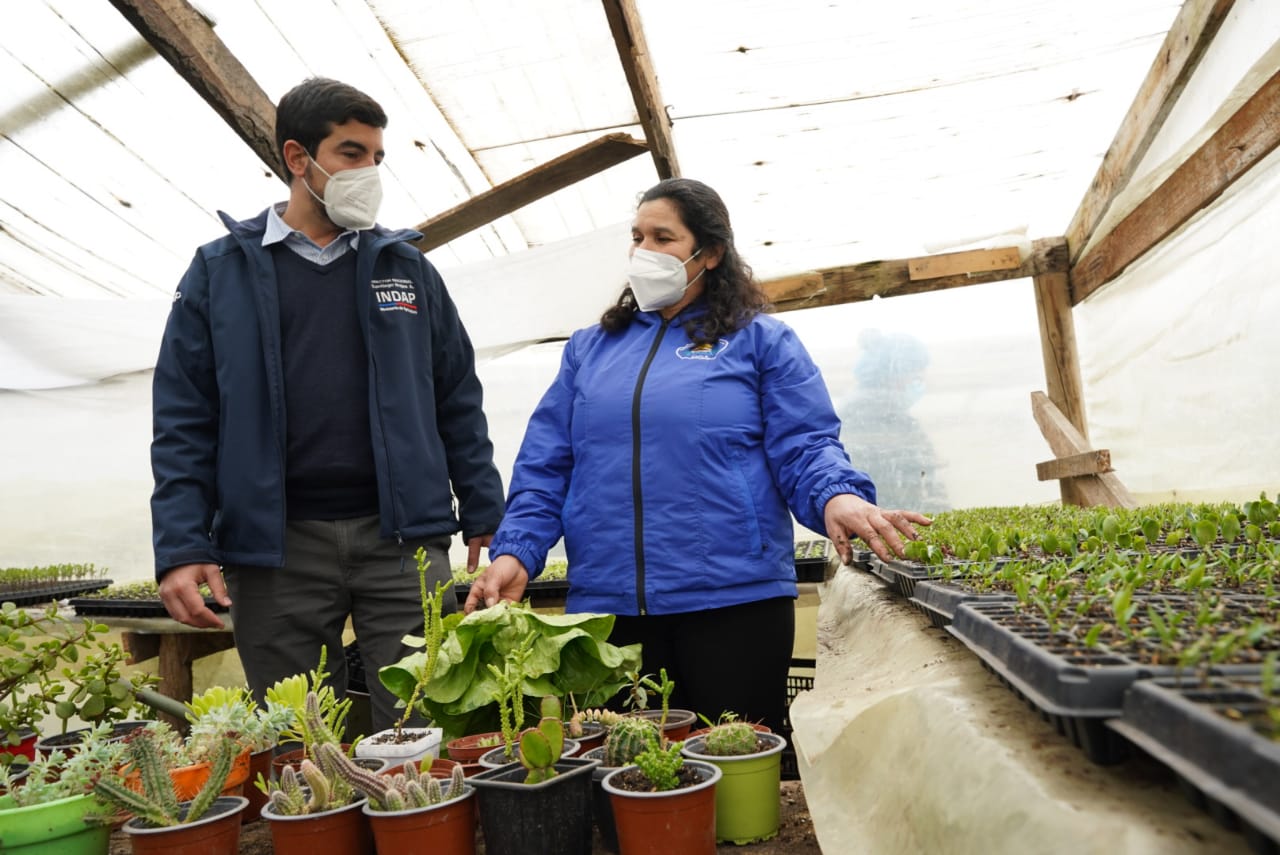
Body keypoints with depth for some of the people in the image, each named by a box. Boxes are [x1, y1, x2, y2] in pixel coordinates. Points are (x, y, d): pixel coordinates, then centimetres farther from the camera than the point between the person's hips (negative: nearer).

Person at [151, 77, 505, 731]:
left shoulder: (405, 266, 11)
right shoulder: (221, 271, 7)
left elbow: (458, 400, 10)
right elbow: (182, 420, 4)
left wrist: (484, 518, 5)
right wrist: (182, 548, -6)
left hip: (401, 536, 1)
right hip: (276, 548, 0)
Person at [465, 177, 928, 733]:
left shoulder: (761, 340, 7)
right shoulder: (589, 349, 16)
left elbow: (804, 449, -2)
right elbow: (544, 469, 11)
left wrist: (835, 497, -24)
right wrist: (514, 552, -4)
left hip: (734, 600, -2)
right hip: (607, 604, 3)